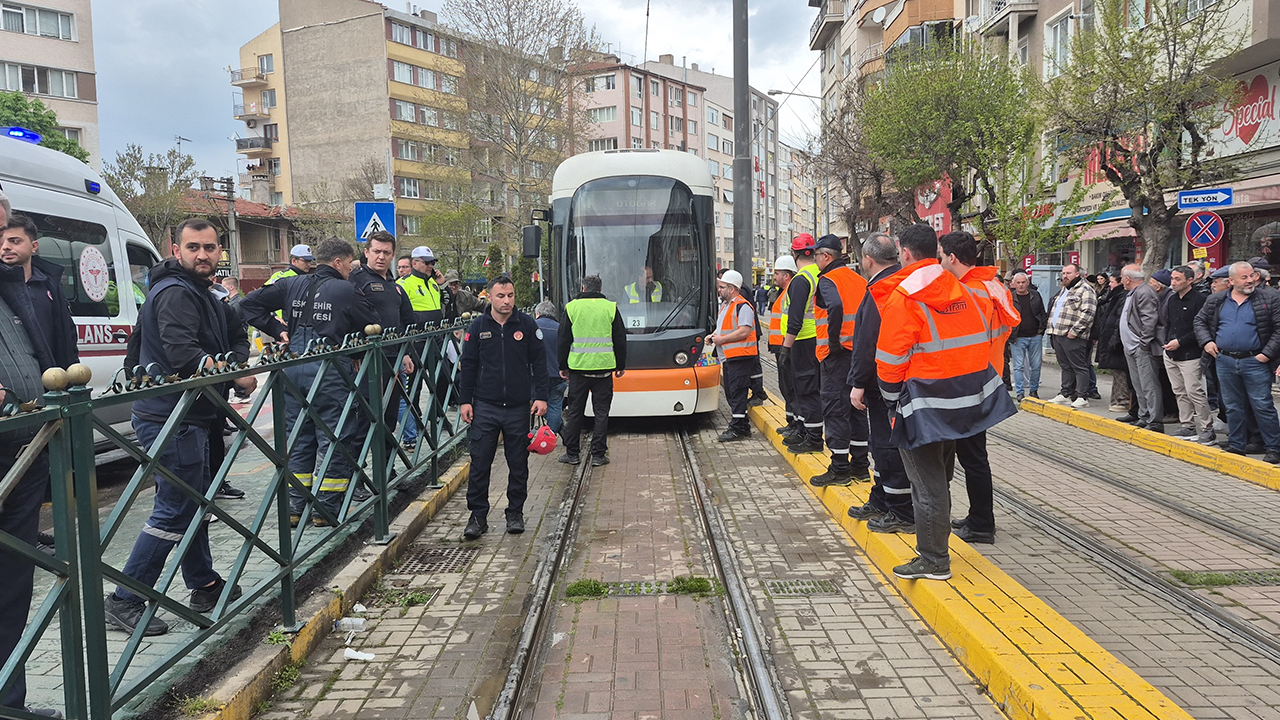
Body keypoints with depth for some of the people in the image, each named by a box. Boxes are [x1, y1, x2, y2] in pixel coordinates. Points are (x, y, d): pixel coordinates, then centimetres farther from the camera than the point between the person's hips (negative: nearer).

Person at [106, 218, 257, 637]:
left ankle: (205, 586, 29)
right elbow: (184, 353, -27)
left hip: (187, 417, 11)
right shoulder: (175, 293, -15)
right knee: (175, 509, -7)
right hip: (170, 419, -11)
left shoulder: (197, 292, 19)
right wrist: (237, 376, -23)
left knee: (195, 501, 17)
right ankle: (125, 602, 1)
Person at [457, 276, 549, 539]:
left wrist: (541, 397, -2)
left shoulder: (527, 325, 1)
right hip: (485, 407, 0)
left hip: (519, 408, 0)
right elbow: (468, 365, 6)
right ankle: (478, 515, 11)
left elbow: (539, 362, 4)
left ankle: (515, 513, 22)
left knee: (518, 463, 8)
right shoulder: (477, 327, 2)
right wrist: (465, 401, 2)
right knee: (480, 463, 0)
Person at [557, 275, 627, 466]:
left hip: (578, 367, 0)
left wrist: (562, 366, 12)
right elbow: (620, 340, 4)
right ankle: (598, 455, 6)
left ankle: (572, 454, 14)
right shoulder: (611, 308, 1)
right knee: (601, 412, 6)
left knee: (575, 411, 9)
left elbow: (563, 340, 3)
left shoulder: (572, 307, 0)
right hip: (603, 367, 0)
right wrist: (621, 365, 14)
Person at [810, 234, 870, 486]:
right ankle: (860, 465, 20)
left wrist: (833, 341, -22)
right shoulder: (859, 280, 13)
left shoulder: (827, 280, -11)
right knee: (856, 406, 14)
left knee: (834, 408, -2)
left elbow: (835, 306, -31)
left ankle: (839, 468, 1)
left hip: (836, 354, -8)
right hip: (860, 351, 8)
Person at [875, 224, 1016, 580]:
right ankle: (936, 543, 35)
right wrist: (968, 381, 19)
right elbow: (982, 338, 12)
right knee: (940, 476, 21)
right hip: (966, 396, 8)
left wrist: (892, 399, -1)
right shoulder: (959, 288, 8)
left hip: (924, 401, -8)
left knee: (927, 483, 1)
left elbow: (892, 357, -15)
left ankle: (933, 561, 9)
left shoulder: (903, 294, -14)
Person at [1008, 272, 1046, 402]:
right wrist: (1009, 334, -5)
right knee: (1018, 366, -1)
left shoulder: (1036, 295, 7)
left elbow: (1043, 313, 14)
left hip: (1035, 336, 3)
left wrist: (1043, 327, 4)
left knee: (1036, 365, 7)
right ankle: (1020, 392, 6)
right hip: (1018, 338, -3)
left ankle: (1033, 390, 21)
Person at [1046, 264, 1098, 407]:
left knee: (1079, 367, -5)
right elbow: (1054, 311, 28)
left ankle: (1082, 397, -3)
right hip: (1057, 335, 9)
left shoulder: (1085, 289, -8)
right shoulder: (1063, 290, 22)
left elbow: (1088, 313, -18)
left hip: (1073, 337, -9)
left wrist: (1074, 331, -20)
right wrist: (1051, 329, 18)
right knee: (1065, 366, 14)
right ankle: (1065, 395, 19)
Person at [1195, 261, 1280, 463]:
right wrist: (1206, 341, 2)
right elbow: (1200, 320, 18)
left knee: (1263, 406, -2)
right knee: (1232, 407, 12)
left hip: (1254, 362, -3)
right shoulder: (1216, 301, 7)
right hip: (1225, 361, 3)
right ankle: (1236, 446, 23)